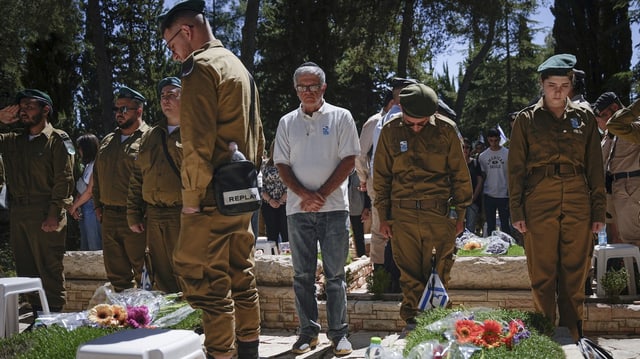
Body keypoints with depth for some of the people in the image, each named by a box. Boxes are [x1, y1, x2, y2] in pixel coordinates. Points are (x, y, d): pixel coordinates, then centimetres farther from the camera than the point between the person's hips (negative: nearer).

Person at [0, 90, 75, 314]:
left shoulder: (58, 139, -2)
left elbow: (64, 180, -9)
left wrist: (54, 214, -17)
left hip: (45, 213, -7)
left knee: (50, 270, -4)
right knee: (25, 270, 10)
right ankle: (37, 315, 20)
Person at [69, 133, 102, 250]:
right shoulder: (87, 165, 16)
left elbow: (90, 191, -14)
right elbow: (80, 190, 13)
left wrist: (74, 206, -4)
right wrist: (75, 206, -1)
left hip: (92, 207, -9)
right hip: (84, 208, 9)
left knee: (95, 246, -6)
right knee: (84, 246, 14)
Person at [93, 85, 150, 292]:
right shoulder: (107, 141, 17)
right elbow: (97, 176, 24)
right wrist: (98, 205, 16)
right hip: (109, 217, 7)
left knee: (143, 273, -1)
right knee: (116, 275, 14)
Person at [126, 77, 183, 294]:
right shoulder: (150, 137, 19)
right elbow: (136, 178, 20)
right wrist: (133, 215, 15)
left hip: (185, 218, -6)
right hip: (154, 219, 6)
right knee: (161, 279, 12)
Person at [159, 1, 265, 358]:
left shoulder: (201, 66, -9)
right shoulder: (240, 68, 19)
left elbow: (197, 143, -18)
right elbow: (257, 135, 19)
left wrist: (192, 195, -13)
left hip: (213, 196, -9)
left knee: (206, 284, -4)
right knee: (242, 278, 16)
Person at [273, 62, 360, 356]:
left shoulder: (341, 117, 3)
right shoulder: (287, 122, 11)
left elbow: (349, 160, -2)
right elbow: (282, 164, 6)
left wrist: (322, 194, -10)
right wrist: (304, 195, -9)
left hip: (333, 207, -2)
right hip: (298, 208, 3)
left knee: (335, 274, 2)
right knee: (303, 275, 7)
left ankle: (339, 333, 10)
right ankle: (308, 332, 16)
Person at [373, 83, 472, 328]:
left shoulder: (445, 130, 2)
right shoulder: (390, 131, 5)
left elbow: (460, 174, 8)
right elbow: (381, 176, 10)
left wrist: (460, 213, 7)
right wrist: (384, 216, 7)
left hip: (438, 212, -1)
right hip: (402, 213, 1)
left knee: (439, 271, 2)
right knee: (409, 272, 6)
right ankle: (412, 319, 18)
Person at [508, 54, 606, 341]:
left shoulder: (584, 118, 11)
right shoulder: (527, 119, 6)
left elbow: (595, 167, 11)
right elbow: (516, 168, 3)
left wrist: (598, 210, 6)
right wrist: (516, 211, -3)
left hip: (577, 202, 2)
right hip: (539, 202, -2)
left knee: (575, 273, 5)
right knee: (542, 274, 1)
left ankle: (571, 335, 17)